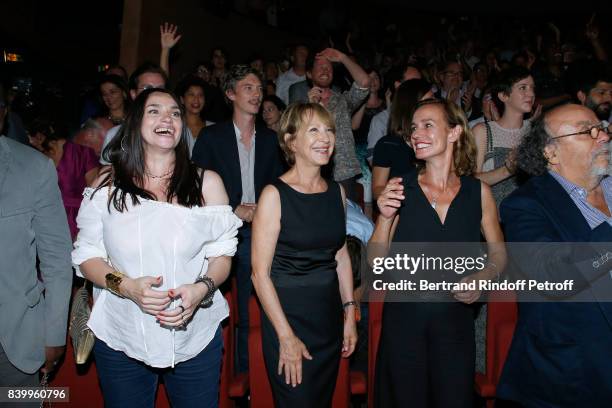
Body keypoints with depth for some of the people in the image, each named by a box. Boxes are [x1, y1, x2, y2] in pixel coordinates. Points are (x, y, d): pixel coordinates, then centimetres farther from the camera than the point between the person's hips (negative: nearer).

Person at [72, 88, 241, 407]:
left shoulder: (206, 183, 0)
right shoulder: (107, 184, 0)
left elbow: (222, 254, 1)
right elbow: (87, 256, 1)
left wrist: (202, 288, -19)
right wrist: (126, 286, -17)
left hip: (195, 338, 0)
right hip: (120, 338, 0)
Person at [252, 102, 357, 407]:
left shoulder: (337, 191, 4)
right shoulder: (275, 195, -13)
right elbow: (260, 273, -14)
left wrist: (349, 313, 9)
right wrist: (286, 337, -15)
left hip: (329, 319, 6)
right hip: (287, 316, -5)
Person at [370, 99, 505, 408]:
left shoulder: (478, 192, -1)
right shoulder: (399, 189, -5)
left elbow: (498, 252, 10)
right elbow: (376, 261, -4)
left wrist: (482, 277, -9)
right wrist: (385, 217, -18)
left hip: (456, 316, 1)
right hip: (404, 315, 0)